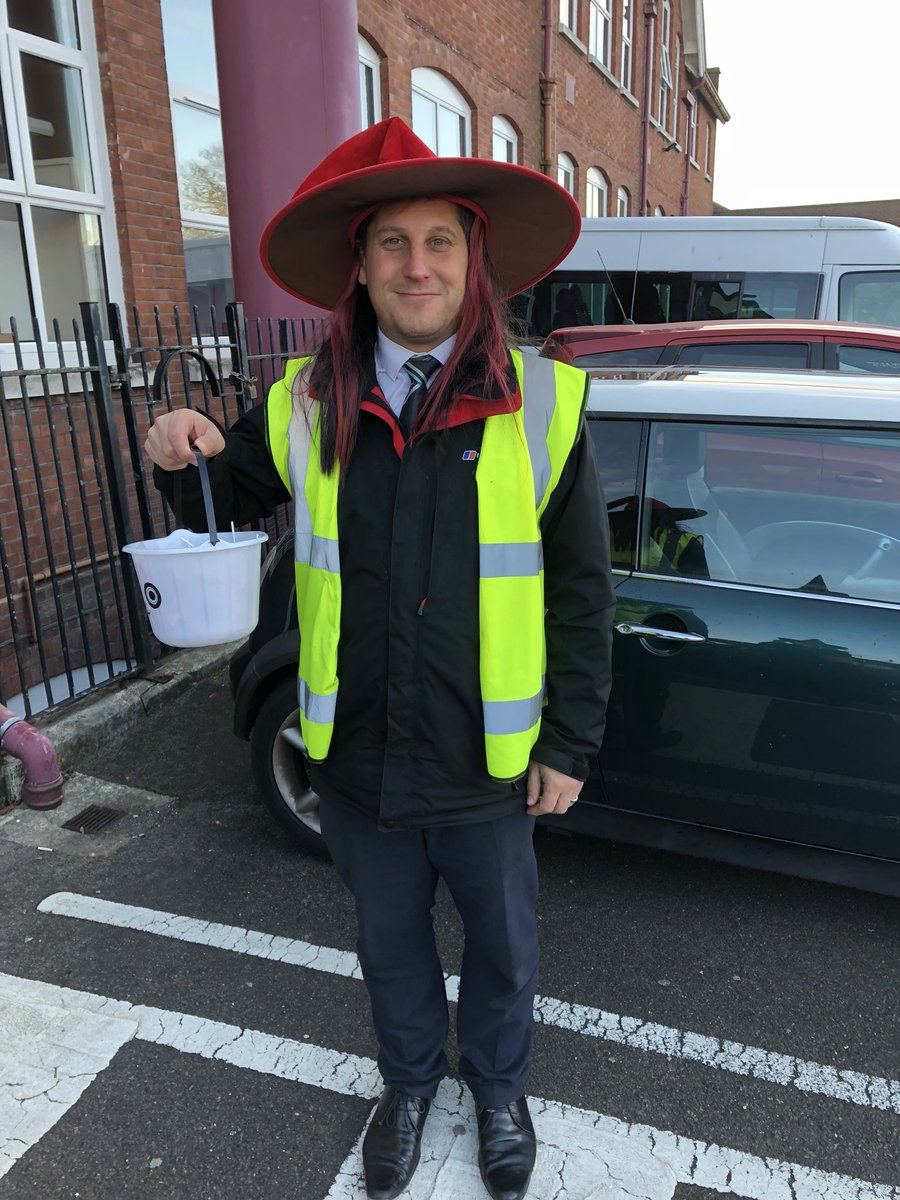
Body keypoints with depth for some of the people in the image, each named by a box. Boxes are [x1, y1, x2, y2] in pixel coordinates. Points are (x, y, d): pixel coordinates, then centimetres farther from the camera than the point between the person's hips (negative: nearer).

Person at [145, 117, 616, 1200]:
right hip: (356, 761, 2)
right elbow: (229, 497, 13)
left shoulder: (538, 403, -10)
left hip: (487, 766, -1)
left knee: (503, 950, 21)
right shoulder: (306, 406, -4)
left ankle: (498, 1086, 53)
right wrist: (184, 459, -10)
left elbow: (581, 593, -6)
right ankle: (409, 1082, 55)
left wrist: (570, 745, -4)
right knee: (389, 943, 25)